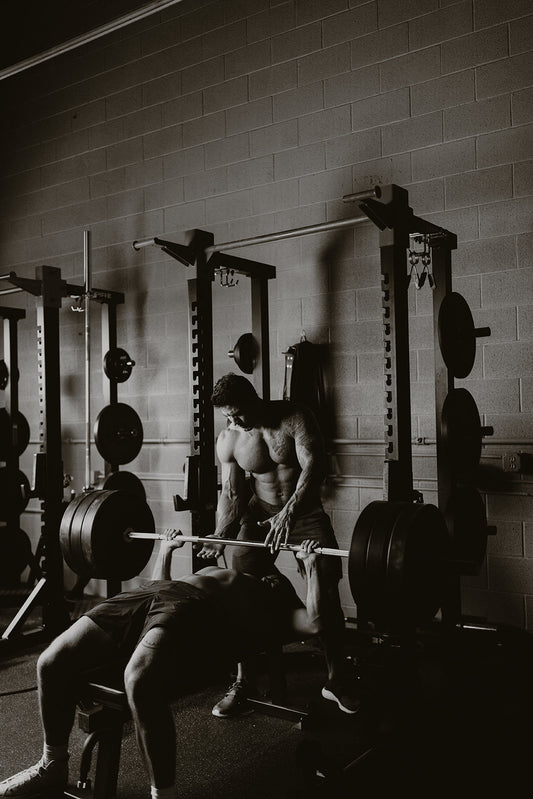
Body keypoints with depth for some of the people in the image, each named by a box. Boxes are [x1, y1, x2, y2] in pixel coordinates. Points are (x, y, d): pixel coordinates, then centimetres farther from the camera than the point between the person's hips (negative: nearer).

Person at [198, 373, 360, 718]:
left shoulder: (295, 418, -16)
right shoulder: (228, 440, -5)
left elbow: (313, 466, -27)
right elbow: (232, 493, -2)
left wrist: (289, 512, -39)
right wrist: (221, 535, -18)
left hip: (304, 512, -2)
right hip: (259, 515, 3)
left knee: (327, 589, -10)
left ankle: (338, 679, 9)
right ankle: (243, 683, 7)